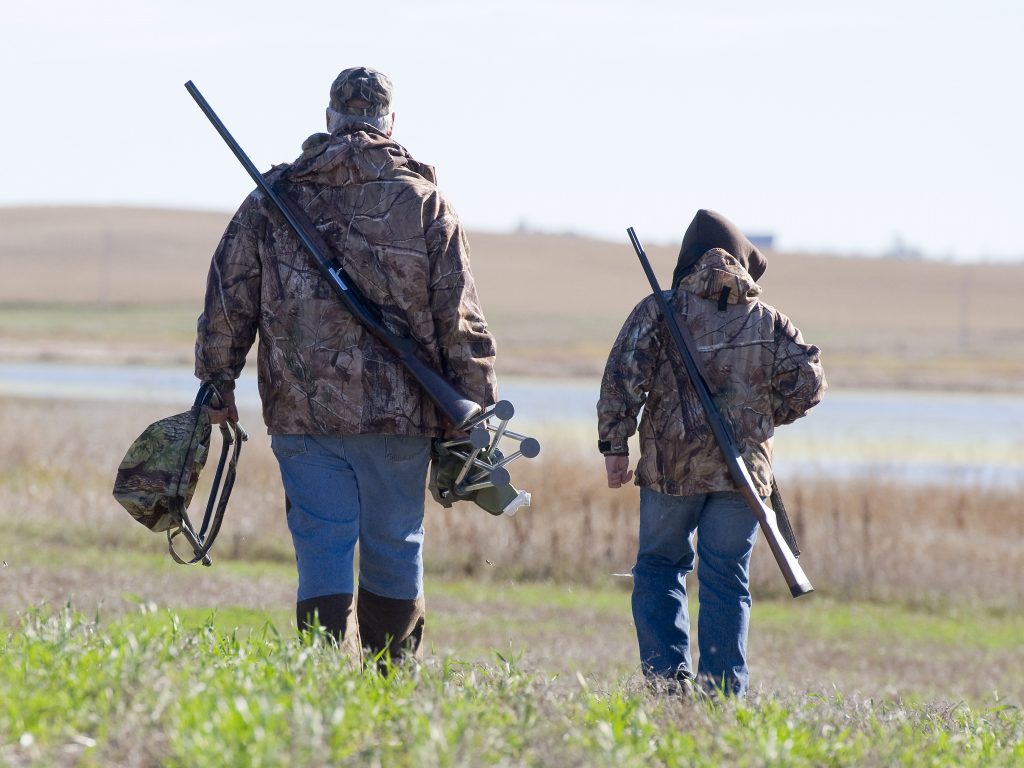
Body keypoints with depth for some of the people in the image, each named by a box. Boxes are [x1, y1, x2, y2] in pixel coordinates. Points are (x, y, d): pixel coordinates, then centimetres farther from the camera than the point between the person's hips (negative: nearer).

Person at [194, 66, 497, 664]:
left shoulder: (275, 198, 4)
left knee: (323, 548, 1)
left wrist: (218, 384, 15)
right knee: (395, 548, 11)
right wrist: (476, 413, 6)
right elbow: (461, 322, 0)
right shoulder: (426, 204, 1)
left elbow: (229, 300, 5)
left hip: (303, 412, 0)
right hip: (400, 412, 0)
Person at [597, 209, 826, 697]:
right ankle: (723, 690, 2)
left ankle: (667, 676, -1)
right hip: (744, 471, 1)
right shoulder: (769, 322, 6)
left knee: (659, 569, 12)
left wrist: (614, 445, -4)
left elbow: (624, 379, -8)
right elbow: (807, 382, 4)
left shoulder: (659, 312, 0)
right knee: (726, 581, 6)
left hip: (670, 467, -1)